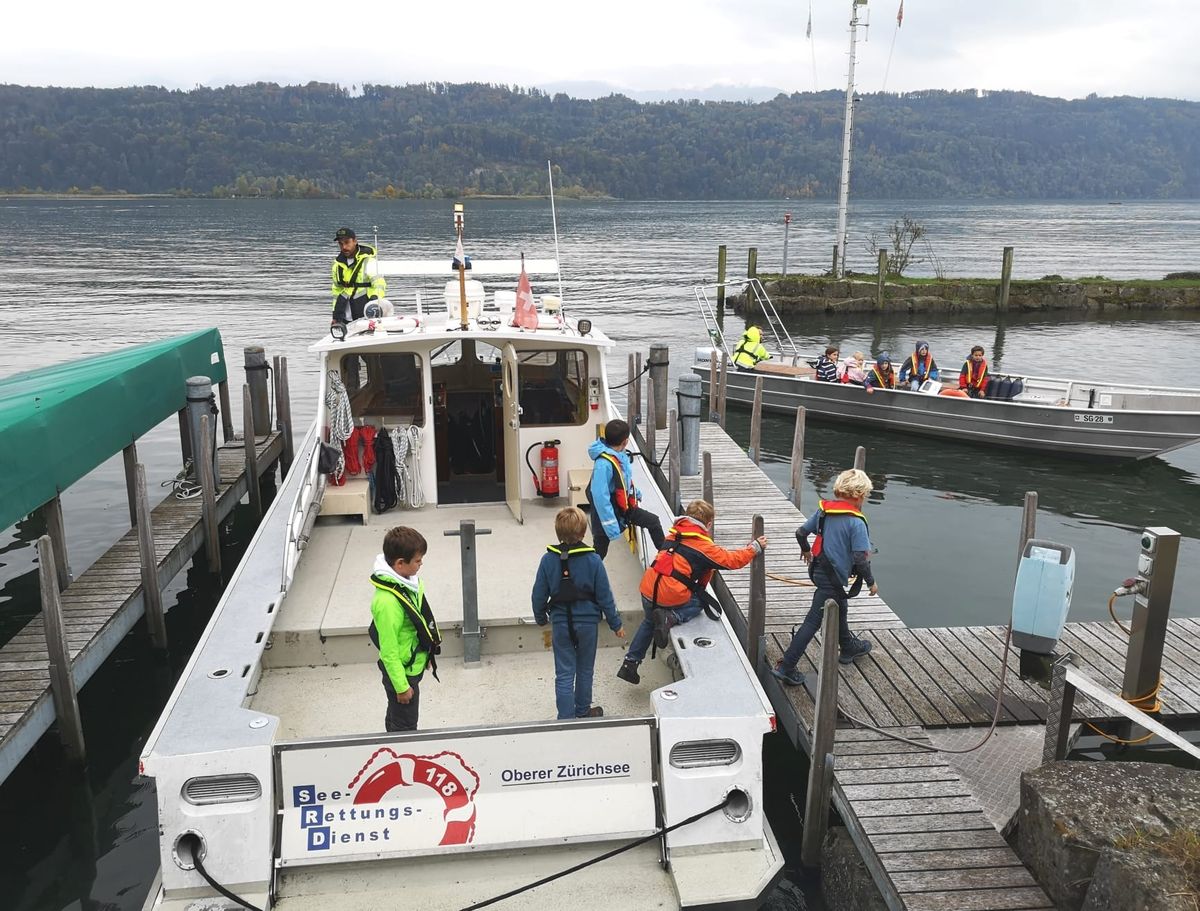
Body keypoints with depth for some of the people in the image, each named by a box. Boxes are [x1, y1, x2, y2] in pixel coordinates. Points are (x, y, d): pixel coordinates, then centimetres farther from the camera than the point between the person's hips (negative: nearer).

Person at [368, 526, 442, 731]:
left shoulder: (408, 580, -7)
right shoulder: (387, 602, -34)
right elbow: (389, 651, -25)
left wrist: (426, 655, 20)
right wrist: (401, 687, -17)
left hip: (413, 665, 8)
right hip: (402, 671, -8)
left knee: (396, 717, 28)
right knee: (405, 727, 11)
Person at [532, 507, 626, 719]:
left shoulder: (548, 559, -9)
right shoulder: (593, 560, -13)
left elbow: (539, 594, -1)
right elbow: (605, 596, -7)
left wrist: (541, 618, 17)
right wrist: (615, 624, 4)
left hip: (560, 623, 0)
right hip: (587, 622, 0)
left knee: (564, 674, 6)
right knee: (585, 670, 18)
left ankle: (566, 718, 6)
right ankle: (582, 712, 34)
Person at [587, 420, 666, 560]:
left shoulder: (621, 455, -7)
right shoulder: (603, 464, -34)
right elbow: (600, 497, -34)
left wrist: (635, 493, 31)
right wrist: (611, 525, -33)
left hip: (624, 507, 9)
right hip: (608, 513, -9)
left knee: (653, 521, 19)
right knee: (599, 553, 2)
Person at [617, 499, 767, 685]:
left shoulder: (674, 535, 14)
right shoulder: (703, 546, -4)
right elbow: (732, 560, -1)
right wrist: (755, 547, 13)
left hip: (648, 590, 6)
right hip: (671, 596, -6)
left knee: (649, 621, 32)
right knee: (700, 601, 21)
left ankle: (630, 662, 26)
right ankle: (671, 618, -5)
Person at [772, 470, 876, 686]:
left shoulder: (824, 509, -1)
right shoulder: (856, 522, -21)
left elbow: (800, 532, 7)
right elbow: (860, 559, -23)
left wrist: (806, 550, 28)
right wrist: (871, 582, -7)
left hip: (818, 569, 8)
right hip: (833, 579, -8)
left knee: (839, 610, 29)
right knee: (813, 621, -3)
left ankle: (848, 648, 52)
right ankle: (786, 667, -1)